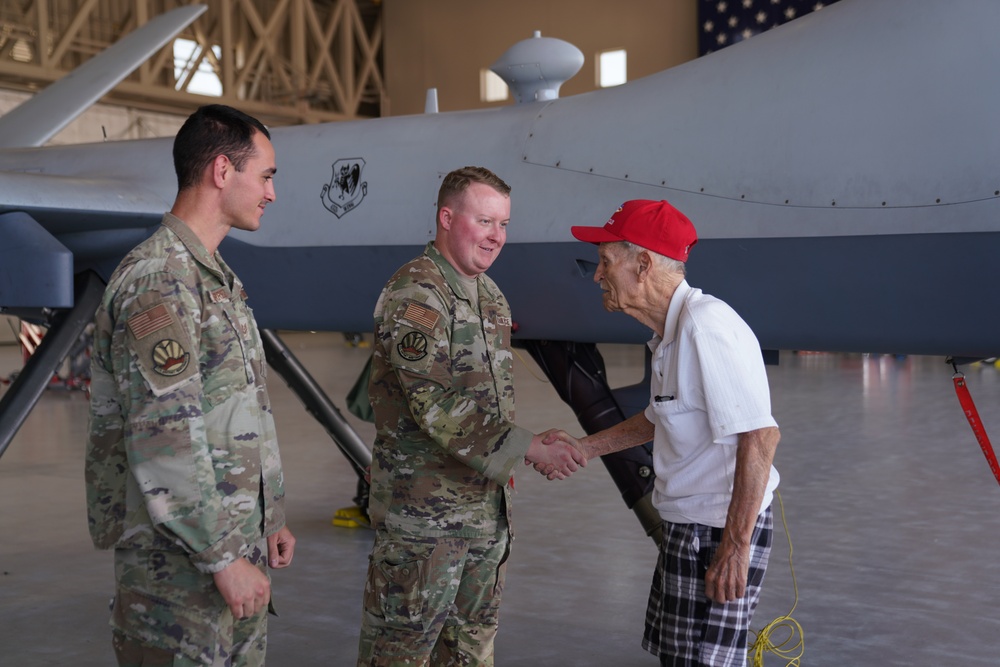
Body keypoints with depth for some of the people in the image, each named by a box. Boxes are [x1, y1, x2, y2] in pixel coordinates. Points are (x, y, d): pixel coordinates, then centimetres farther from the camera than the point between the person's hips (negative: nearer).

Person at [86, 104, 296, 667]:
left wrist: (267, 519, 19)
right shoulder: (157, 282, -18)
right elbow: (164, 441, -23)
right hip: (179, 558, -9)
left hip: (234, 542, 9)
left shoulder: (216, 278, 14)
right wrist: (222, 556, -20)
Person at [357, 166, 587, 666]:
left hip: (487, 505, 8)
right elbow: (437, 407, -25)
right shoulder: (414, 295, -16)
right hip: (423, 509, -8)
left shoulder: (492, 297, 12)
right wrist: (531, 449, -26)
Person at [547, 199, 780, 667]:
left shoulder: (707, 326, -23)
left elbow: (759, 435, -28)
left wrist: (735, 546, -26)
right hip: (686, 525, 10)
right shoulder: (671, 331, 9)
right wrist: (582, 448, 20)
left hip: (720, 532, -10)